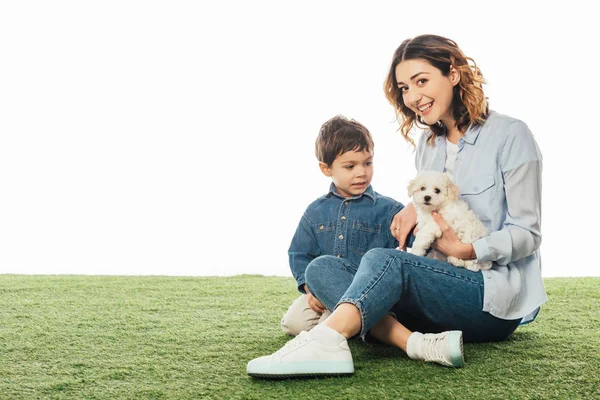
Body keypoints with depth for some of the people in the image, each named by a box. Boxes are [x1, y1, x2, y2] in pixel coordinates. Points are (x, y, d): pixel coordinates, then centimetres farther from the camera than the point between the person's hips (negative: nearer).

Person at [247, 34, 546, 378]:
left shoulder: (509, 135, -3)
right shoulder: (428, 144, 17)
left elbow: (527, 233, -5)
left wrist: (468, 250, -22)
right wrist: (415, 207, -2)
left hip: (499, 297, -7)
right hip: (445, 289, 7)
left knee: (385, 260, -34)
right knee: (320, 269, -15)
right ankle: (418, 343, -37)